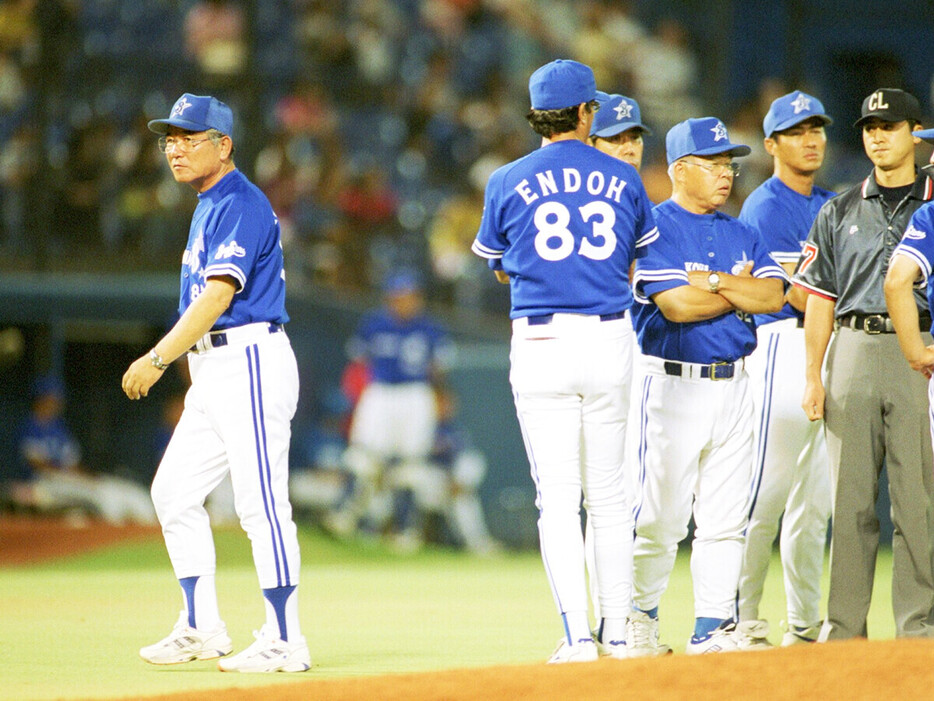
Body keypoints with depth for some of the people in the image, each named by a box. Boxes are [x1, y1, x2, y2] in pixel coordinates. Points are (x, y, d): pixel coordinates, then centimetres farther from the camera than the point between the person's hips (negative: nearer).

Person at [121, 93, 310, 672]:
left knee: (261, 501, -10)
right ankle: (202, 630, 15)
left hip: (251, 360, -11)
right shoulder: (209, 206, 19)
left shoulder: (242, 205, -12)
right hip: (213, 369, 11)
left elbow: (218, 296, -21)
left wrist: (159, 358, -23)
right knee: (175, 492, 11)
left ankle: (285, 642, -7)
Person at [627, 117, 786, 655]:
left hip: (734, 386, 6)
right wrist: (740, 291, -5)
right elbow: (676, 305, -17)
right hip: (673, 387, -6)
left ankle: (713, 627, 6)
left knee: (726, 519, 3)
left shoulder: (743, 235, 15)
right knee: (662, 516, -4)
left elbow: (773, 294, -1)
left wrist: (712, 281, -10)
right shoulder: (654, 229, -5)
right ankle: (641, 619, 11)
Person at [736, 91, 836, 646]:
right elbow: (798, 295, -14)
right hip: (784, 345, -8)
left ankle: (806, 623, 13)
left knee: (816, 497, 9)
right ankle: (741, 618, -7)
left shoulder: (834, 205, 20)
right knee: (767, 490, -11)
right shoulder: (766, 207, -6)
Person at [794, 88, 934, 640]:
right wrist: (813, 377, 4)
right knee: (850, 498, 3)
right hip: (852, 353, 3)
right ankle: (845, 627, 6)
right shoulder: (840, 214, 16)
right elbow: (820, 299, 13)